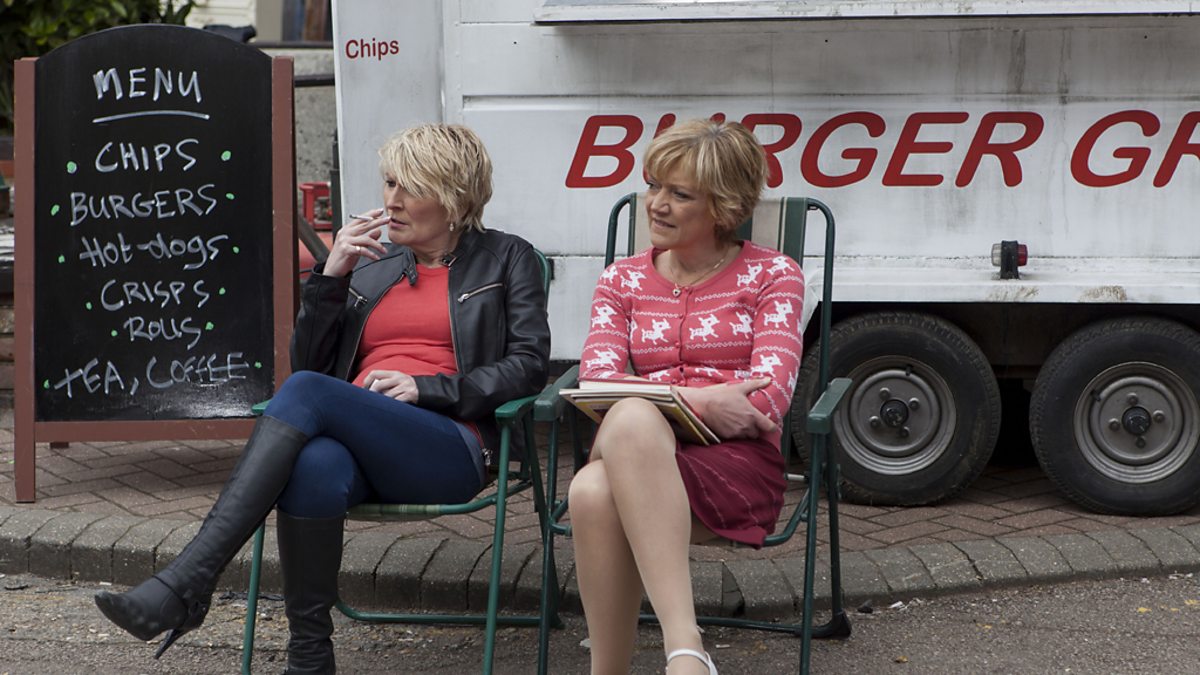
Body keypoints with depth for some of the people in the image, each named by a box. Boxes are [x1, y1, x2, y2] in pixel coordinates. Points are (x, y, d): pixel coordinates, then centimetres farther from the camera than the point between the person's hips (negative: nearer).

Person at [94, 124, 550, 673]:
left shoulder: (507, 259, 16)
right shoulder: (371, 264, 26)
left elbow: (530, 362, 3)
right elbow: (310, 360, 20)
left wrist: (426, 388, -8)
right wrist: (331, 278, 5)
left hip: (451, 450, -3)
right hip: (353, 444, 3)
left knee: (307, 391, -33)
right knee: (316, 468, -39)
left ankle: (185, 585, -40)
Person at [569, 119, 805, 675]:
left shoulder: (772, 274, 12)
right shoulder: (622, 280, 20)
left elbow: (769, 398, -2)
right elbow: (596, 381, 3)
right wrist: (699, 403, -15)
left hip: (740, 466, -3)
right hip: (635, 452, 3)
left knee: (596, 493, -37)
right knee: (594, 491, -38)